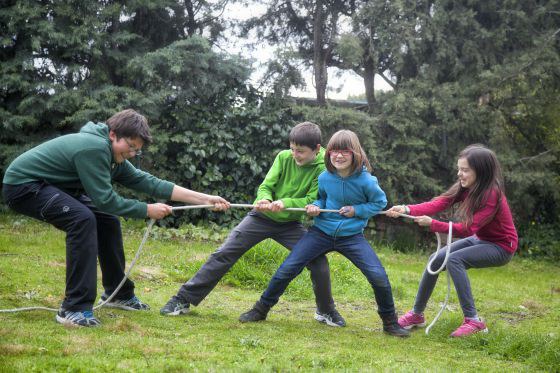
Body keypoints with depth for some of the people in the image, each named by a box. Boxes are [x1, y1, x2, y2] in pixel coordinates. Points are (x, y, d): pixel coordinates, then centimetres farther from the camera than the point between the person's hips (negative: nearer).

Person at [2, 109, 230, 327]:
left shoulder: (114, 157, 4)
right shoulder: (94, 148, -27)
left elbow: (146, 182, 2)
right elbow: (105, 200, -25)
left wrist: (205, 199, -1)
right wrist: (148, 210, -15)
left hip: (52, 187, 10)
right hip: (22, 185, -10)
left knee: (107, 221, 8)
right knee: (82, 219, -28)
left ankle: (119, 294, 21)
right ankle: (74, 309, -26)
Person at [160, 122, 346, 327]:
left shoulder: (323, 169, -14)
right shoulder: (284, 157, -10)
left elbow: (312, 201, -21)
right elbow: (266, 186, -11)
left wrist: (284, 203, -37)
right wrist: (264, 200, -34)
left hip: (291, 223, 0)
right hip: (262, 217, 1)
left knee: (319, 263, -13)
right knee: (223, 254, -9)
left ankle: (326, 311, 13)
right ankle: (183, 299, -2)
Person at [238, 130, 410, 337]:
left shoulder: (365, 181, -15)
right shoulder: (325, 177, -8)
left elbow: (380, 203, 1)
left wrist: (356, 210, -13)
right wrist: (316, 206, -10)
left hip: (352, 236, -2)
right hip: (321, 232, 2)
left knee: (379, 277, -15)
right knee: (286, 270, -6)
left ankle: (390, 322, 8)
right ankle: (261, 309, 14)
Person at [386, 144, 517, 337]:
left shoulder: (492, 195, -28)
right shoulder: (464, 188, -6)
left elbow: (467, 229, -31)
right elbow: (437, 204, -19)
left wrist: (432, 224, -32)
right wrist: (406, 209, -34)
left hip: (501, 247, -8)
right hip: (479, 239, 8)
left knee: (454, 260, -27)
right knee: (436, 259, -2)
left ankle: (473, 320, -21)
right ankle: (417, 314, 13)